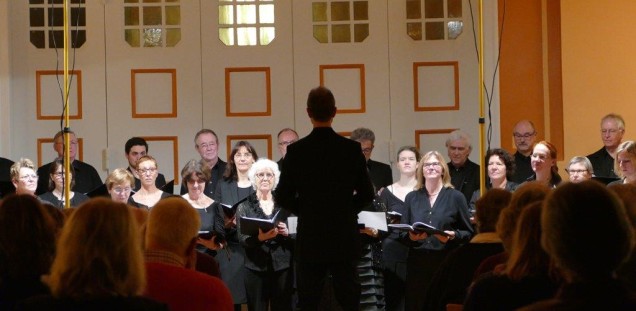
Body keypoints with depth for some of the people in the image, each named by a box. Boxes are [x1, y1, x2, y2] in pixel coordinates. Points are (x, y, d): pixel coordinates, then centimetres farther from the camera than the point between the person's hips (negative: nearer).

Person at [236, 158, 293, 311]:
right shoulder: (244, 206, 3)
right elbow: (242, 239, -5)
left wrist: (287, 233, -13)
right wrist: (259, 238, -25)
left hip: (282, 267, 1)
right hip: (255, 268, -1)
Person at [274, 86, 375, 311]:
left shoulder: (296, 150, -8)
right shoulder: (352, 149, -5)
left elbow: (282, 197, -4)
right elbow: (367, 195, 1)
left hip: (310, 239, -1)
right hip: (345, 238, 1)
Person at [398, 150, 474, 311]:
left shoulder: (456, 197, 4)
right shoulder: (411, 197, 12)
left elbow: (469, 232, 5)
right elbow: (401, 233, 13)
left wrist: (453, 236, -14)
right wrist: (411, 236, -9)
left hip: (446, 262, -2)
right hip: (417, 262, 2)